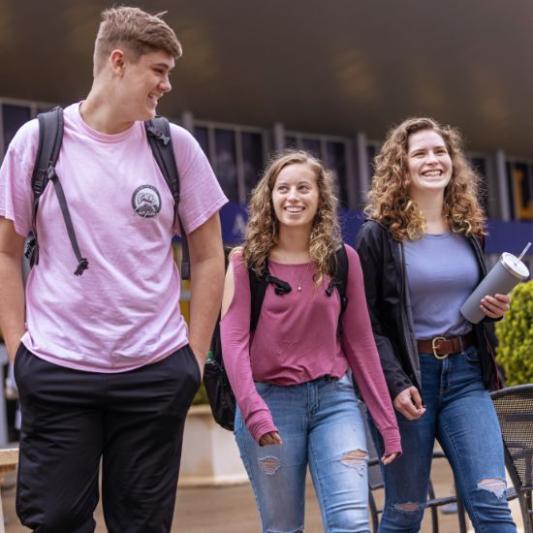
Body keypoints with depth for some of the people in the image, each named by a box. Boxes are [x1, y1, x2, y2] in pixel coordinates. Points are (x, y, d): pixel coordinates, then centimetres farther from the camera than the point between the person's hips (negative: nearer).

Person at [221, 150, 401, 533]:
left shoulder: (343, 260, 6)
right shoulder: (247, 262, 0)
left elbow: (360, 341, 8)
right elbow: (234, 341, -7)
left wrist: (387, 420, 6)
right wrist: (254, 412, -21)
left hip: (335, 399, 1)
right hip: (270, 400, -1)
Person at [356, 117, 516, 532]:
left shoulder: (469, 230, 13)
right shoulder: (379, 235, -3)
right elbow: (366, 321, -8)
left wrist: (496, 309, 2)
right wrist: (394, 383, -18)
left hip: (465, 373, 4)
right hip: (409, 376, -4)